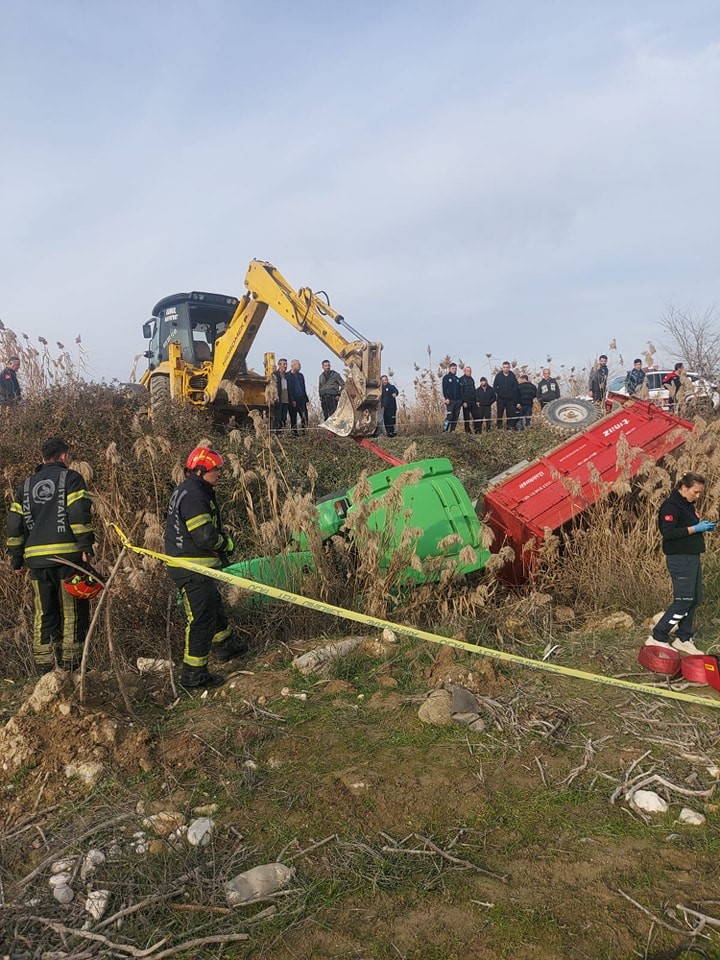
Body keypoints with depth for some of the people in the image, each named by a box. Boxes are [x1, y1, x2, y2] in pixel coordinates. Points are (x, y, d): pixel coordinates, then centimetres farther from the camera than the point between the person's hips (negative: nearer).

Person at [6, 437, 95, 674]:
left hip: (36, 558, 5)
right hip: (67, 556, -5)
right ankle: (70, 667, 2)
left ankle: (44, 669, 14)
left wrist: (16, 559, 20)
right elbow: (79, 514, -12)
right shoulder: (71, 478, 2)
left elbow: (14, 524, 16)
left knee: (44, 614, 11)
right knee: (73, 612, 3)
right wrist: (86, 546, -12)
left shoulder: (27, 484, 18)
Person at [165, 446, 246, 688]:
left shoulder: (187, 491, 14)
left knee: (213, 605, 26)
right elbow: (205, 537, -26)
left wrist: (222, 541, 9)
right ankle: (193, 673, 3)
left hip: (197, 567, 11)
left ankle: (225, 646, 45)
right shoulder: (193, 495, -21)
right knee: (201, 618, -5)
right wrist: (226, 543, -8)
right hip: (192, 570, -11)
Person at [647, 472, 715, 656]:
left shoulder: (687, 506, 16)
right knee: (683, 601, -8)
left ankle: (683, 639, 20)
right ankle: (657, 637, -1)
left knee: (694, 599, 11)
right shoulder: (671, 505, -14)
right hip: (680, 559, -10)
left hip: (692, 557, 10)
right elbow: (667, 532, -23)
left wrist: (703, 527, 5)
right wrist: (695, 528, -21)